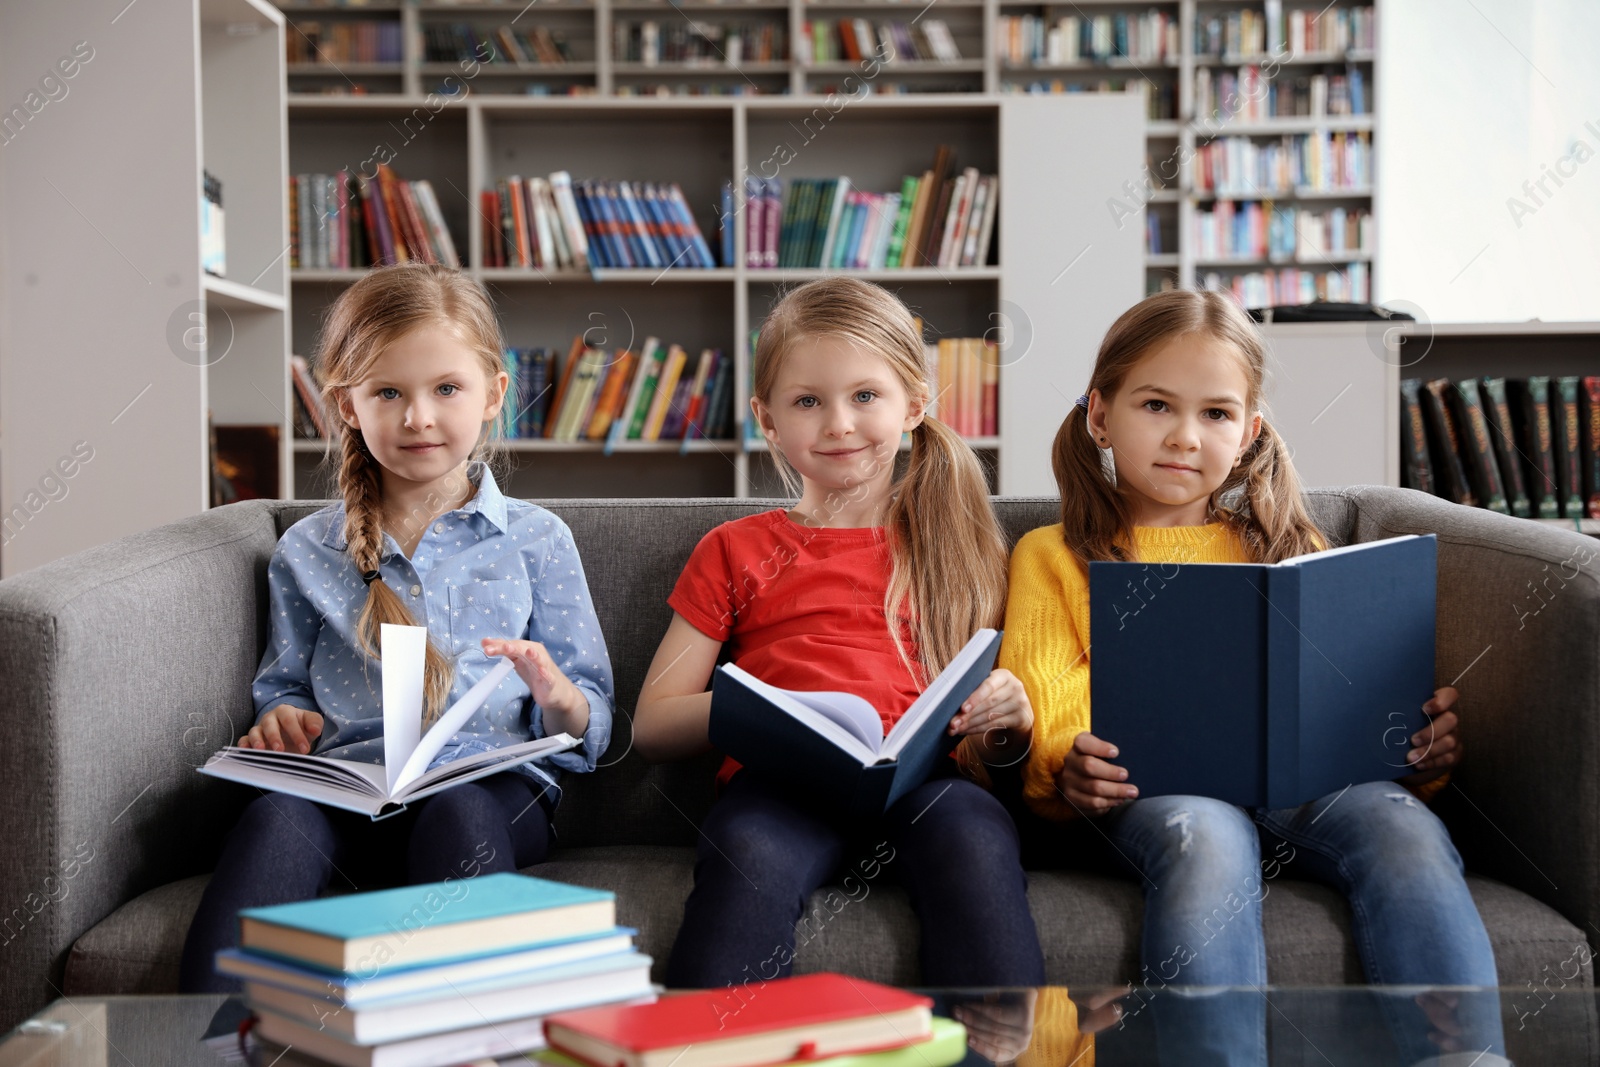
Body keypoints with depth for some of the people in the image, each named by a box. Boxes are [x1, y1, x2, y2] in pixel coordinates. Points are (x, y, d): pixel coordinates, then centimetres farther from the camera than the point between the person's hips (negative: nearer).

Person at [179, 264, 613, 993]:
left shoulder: (535, 540, 15)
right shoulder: (306, 552, 21)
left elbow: (591, 730, 14)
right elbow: (284, 685, 25)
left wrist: (557, 697, -10)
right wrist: (283, 720, 1)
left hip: (493, 789, -1)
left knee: (456, 813, -38)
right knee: (275, 816, -34)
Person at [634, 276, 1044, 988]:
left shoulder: (956, 544, 23)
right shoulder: (735, 551, 20)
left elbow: (995, 742, 22)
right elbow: (651, 726, 13)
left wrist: (1011, 717, -3)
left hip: (925, 777, 1)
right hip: (782, 782, 0)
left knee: (972, 838, -35)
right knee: (751, 851, -36)